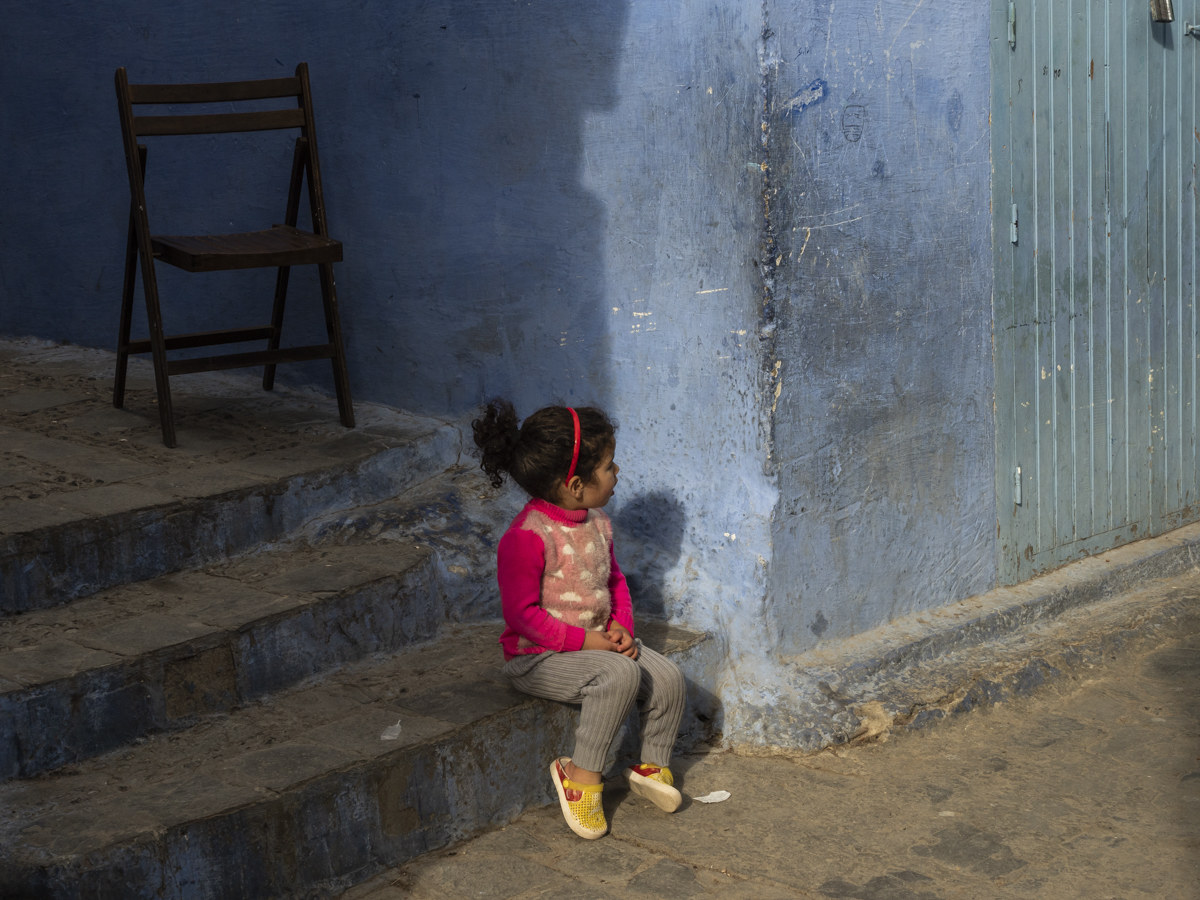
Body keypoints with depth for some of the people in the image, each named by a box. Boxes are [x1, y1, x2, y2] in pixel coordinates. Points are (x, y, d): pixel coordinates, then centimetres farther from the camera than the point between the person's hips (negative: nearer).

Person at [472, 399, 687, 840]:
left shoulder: (596, 522, 5)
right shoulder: (528, 537, -23)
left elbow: (614, 579, 18)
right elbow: (521, 612, -22)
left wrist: (621, 628, 0)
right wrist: (583, 641, -23)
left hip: (597, 641, 8)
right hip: (538, 657, -8)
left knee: (668, 677, -7)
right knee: (620, 675, -31)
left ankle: (652, 766, 15)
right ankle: (581, 774, -15)